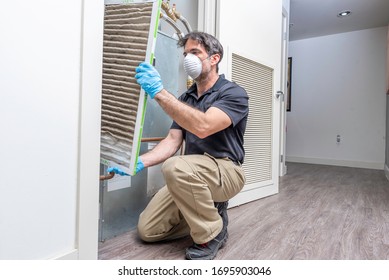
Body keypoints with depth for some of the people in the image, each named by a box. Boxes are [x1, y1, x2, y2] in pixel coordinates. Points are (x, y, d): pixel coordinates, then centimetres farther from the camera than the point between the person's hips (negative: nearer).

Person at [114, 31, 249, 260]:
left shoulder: (233, 93, -11)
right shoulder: (186, 98, 11)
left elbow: (203, 127, -30)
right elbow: (173, 141, 2)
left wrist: (159, 92, -33)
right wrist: (139, 162, -13)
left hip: (226, 171, -6)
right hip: (191, 177, 6)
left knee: (176, 167, -37)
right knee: (148, 229, -3)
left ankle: (212, 234, -13)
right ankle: (209, 212, 14)